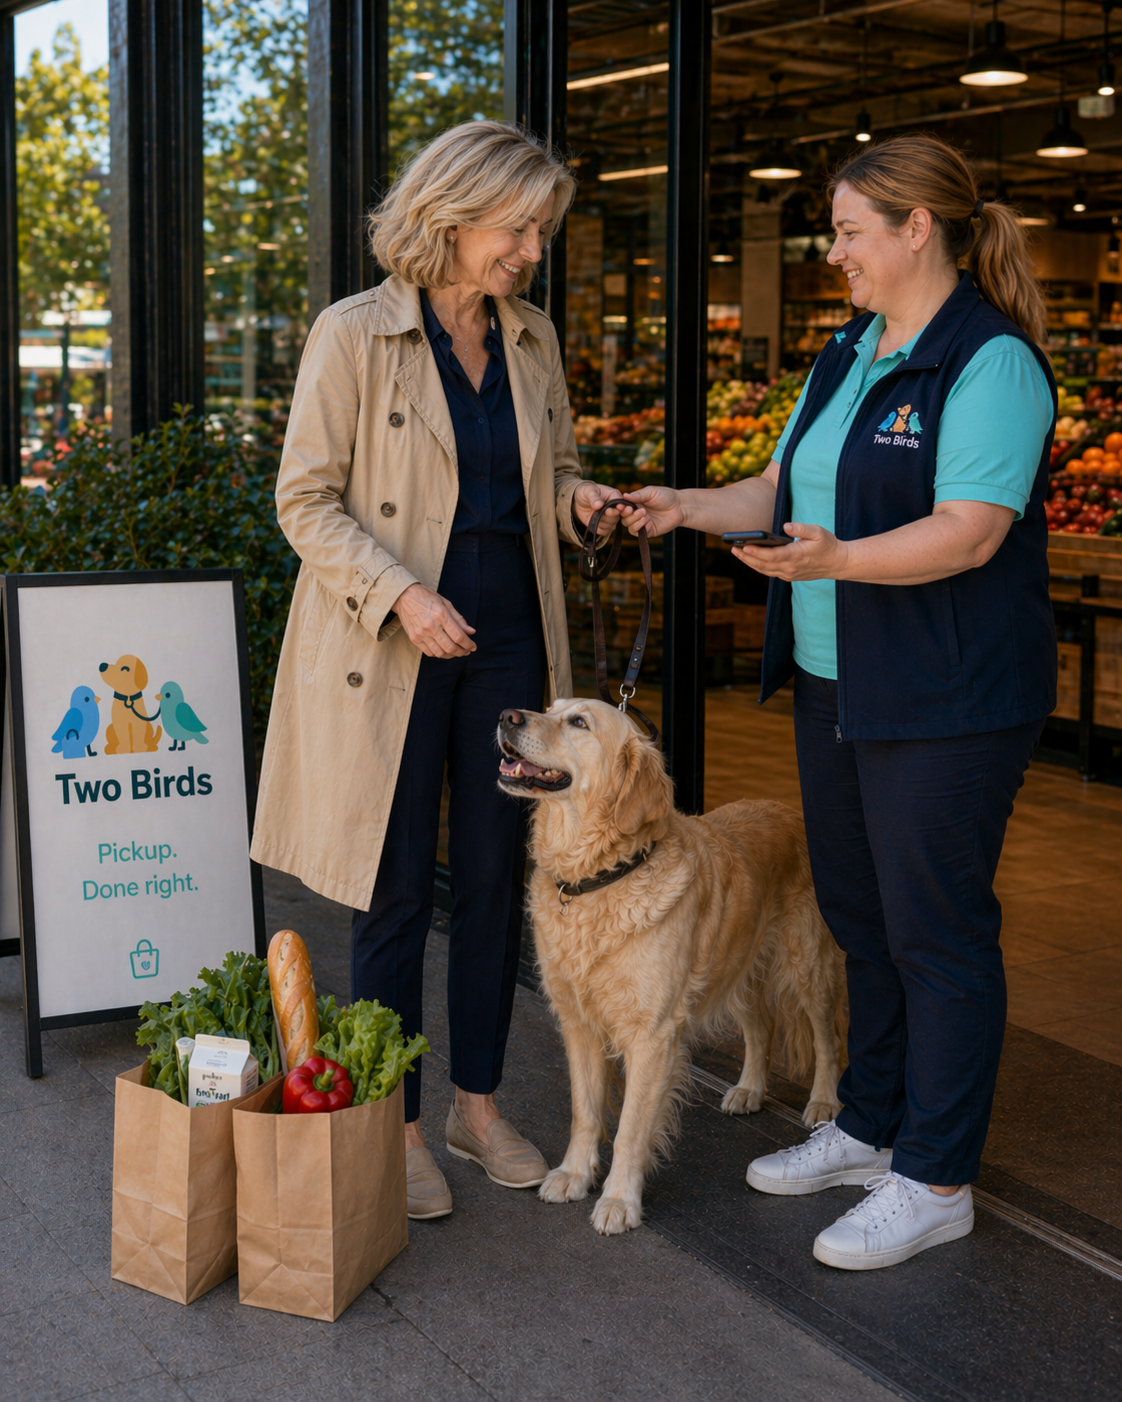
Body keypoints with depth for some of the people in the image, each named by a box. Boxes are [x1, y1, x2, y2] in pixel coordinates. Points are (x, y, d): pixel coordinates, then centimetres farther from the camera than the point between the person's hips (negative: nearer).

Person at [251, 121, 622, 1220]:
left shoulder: (532, 339, 8)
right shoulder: (354, 335, -9)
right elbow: (305, 500, -9)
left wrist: (580, 495, -3)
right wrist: (402, 594, -21)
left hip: (509, 639, 5)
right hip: (390, 653, -5)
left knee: (496, 877, 10)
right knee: (396, 891, 1)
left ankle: (478, 1103, 25)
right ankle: (395, 1127, 16)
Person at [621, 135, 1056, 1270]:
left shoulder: (991, 363, -14)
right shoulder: (847, 355, 14)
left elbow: (970, 533, -23)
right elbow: (785, 491, 18)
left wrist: (839, 559, -34)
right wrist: (689, 508, 3)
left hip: (948, 700, -9)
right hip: (836, 685, 9)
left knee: (935, 929, -1)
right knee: (858, 912, 17)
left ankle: (934, 1182, 12)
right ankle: (870, 1128, 32)